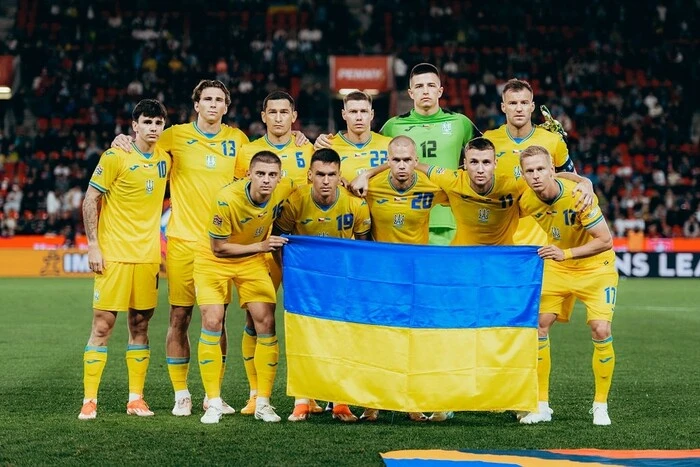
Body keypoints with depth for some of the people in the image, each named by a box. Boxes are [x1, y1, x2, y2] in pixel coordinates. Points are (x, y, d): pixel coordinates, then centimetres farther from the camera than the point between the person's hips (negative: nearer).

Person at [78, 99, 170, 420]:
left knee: (140, 325, 7)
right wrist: (93, 245, -11)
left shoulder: (165, 158, 8)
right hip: (114, 255, -5)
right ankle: (89, 400, -1)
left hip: (148, 257, 5)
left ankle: (136, 399, 12)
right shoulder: (115, 157, -7)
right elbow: (90, 200, -5)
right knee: (102, 324, -4)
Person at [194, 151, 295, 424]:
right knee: (212, 322, -14)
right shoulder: (226, 199, -33)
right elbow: (218, 248, -22)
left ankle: (263, 403, 2)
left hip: (253, 260, 4)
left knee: (266, 322, -6)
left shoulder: (285, 189, -20)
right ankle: (214, 403, -5)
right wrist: (261, 246, -27)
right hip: (214, 260, -4)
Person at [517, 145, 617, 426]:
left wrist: (565, 253, -35)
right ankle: (541, 405, 4)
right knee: (537, 326, -8)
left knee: (601, 331, -16)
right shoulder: (525, 200, -16)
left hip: (595, 268, -4)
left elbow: (605, 241, -27)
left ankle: (600, 406, 0)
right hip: (556, 268, 4)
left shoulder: (578, 194, -29)